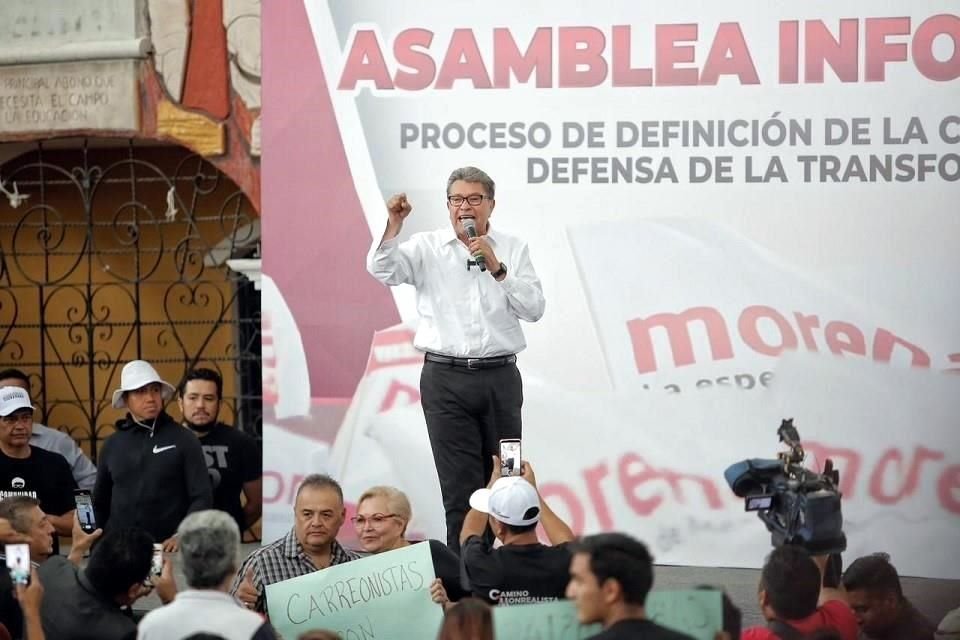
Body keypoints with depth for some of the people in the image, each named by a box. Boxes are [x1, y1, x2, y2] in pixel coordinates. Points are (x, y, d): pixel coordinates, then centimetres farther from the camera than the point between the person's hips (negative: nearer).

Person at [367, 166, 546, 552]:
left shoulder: (512, 249, 10)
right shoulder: (427, 248, 6)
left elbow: (534, 308, 1)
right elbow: (382, 270, -10)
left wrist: (497, 269, -10)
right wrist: (393, 225, -25)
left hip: (500, 377, 2)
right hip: (446, 379, -2)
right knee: (461, 485, -4)